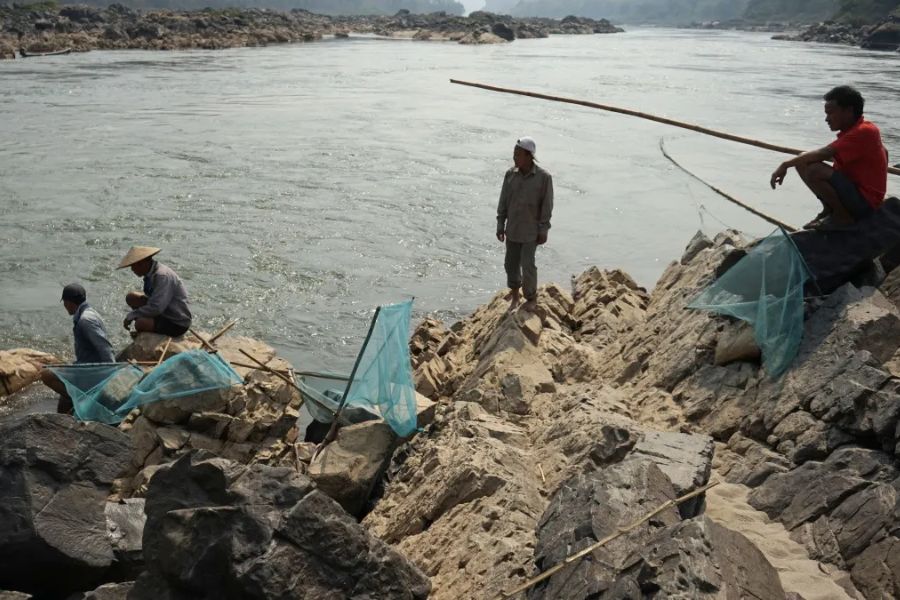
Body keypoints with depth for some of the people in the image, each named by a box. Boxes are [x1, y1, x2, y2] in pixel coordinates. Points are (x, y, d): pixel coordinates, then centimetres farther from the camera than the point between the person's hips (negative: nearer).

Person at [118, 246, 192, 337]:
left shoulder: (162, 276, -26)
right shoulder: (151, 272, 1)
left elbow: (156, 308, -29)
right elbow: (151, 298, 14)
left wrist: (131, 315, -18)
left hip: (178, 324, -9)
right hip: (164, 312, 9)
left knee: (140, 323, -28)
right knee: (131, 297, 5)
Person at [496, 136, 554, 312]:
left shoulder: (544, 177, -15)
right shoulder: (510, 174, -5)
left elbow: (547, 206, -9)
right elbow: (503, 202, 2)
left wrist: (543, 231, -8)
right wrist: (500, 225, 4)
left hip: (531, 230, -4)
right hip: (512, 229, 4)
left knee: (527, 265, -1)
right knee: (511, 263, 12)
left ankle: (531, 298, 20)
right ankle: (515, 293, 35)